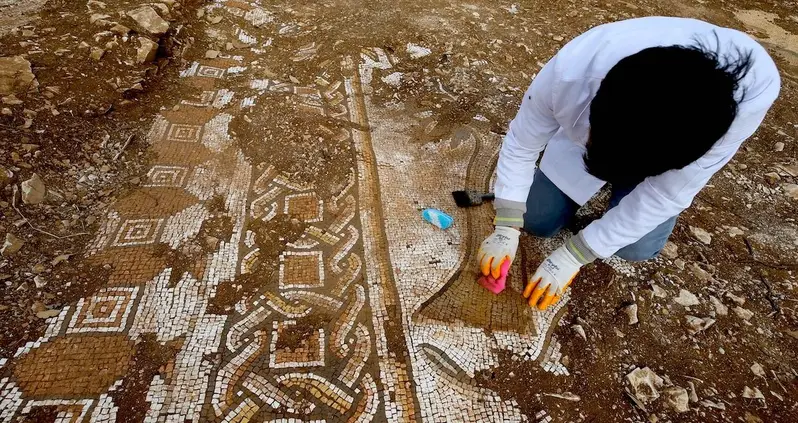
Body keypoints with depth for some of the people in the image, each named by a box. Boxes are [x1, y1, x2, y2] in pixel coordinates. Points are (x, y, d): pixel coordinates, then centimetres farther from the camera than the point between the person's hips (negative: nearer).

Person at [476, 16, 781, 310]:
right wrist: (506, 229, -25)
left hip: (675, 150, 0)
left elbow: (664, 196, -30)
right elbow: (521, 144, -22)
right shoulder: (570, 71, -41)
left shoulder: (755, 90, -40)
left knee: (635, 248, -14)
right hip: (582, 133, 1)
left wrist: (574, 255, -29)